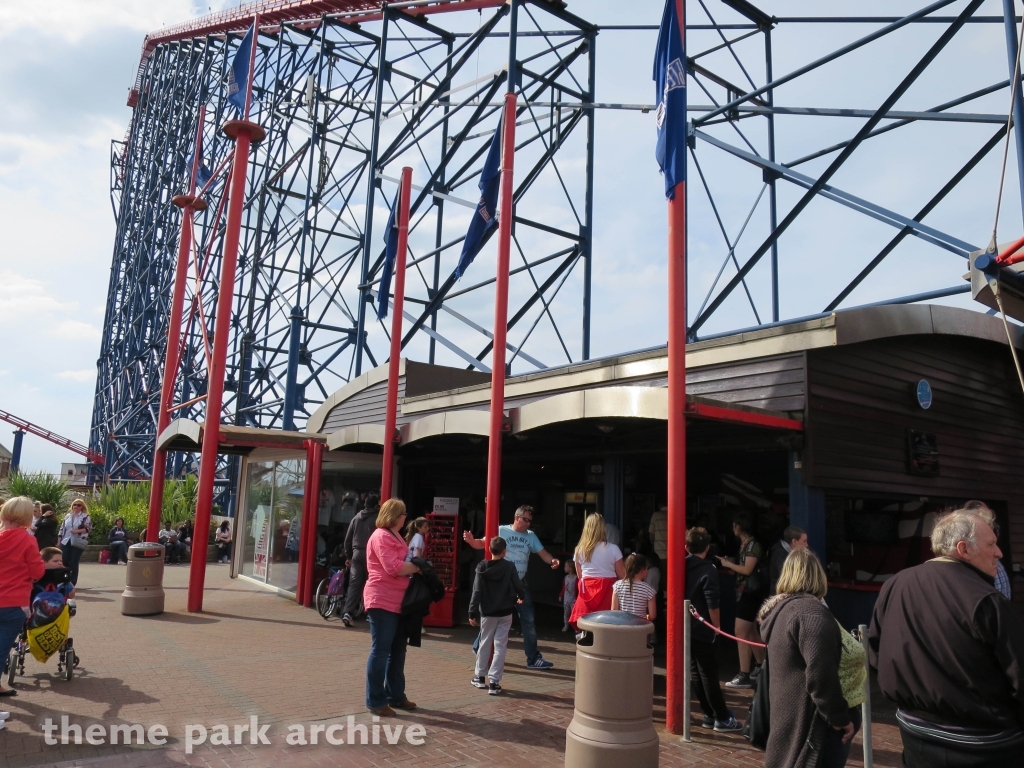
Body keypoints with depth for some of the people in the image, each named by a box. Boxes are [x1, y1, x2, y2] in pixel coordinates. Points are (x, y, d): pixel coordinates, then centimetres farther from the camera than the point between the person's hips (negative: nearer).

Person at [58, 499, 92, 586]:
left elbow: (88, 528, -11)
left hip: (77, 543, -4)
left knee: (74, 563, -3)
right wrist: (59, 541, 10)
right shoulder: (67, 516, 16)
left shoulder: (86, 516, 0)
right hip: (65, 542, 4)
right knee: (64, 562, 1)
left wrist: (77, 531, -25)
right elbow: (62, 529, 17)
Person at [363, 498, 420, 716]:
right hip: (382, 602, -10)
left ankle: (396, 696, 25)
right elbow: (394, 568, -22)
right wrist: (417, 566, -9)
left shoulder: (396, 536, 20)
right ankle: (376, 701, 5)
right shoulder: (381, 537, -13)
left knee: (397, 651, 15)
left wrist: (415, 566, 2)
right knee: (380, 651, -3)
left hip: (398, 602, 10)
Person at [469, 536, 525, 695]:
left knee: (485, 644, 17)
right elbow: (519, 587, -6)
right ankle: (494, 682, 0)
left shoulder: (482, 567, -7)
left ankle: (479, 677, 27)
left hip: (487, 613, 1)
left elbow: (477, 591, -10)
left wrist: (473, 613, -8)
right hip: (505, 613, -1)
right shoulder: (509, 567, -9)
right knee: (500, 646, 3)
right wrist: (520, 597, 17)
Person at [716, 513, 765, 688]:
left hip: (750, 592, -10)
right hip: (744, 591, 10)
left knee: (741, 632, -10)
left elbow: (747, 570, -21)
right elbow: (741, 569, 10)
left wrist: (728, 563, -12)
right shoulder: (745, 544, 12)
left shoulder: (753, 544, -14)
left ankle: (744, 676, -7)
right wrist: (728, 563, 0)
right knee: (751, 632, 16)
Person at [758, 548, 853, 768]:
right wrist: (839, 717, -15)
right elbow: (821, 675, -25)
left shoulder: (779, 610, 11)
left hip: (784, 719, 10)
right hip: (805, 725, -10)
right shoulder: (812, 612, -20)